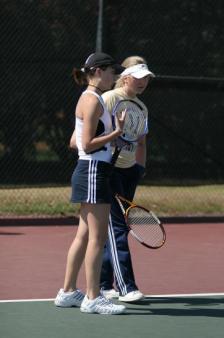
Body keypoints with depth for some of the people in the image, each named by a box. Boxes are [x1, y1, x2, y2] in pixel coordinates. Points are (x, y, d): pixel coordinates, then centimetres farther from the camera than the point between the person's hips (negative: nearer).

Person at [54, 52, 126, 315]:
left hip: (94, 172, 10)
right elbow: (87, 144, -18)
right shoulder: (92, 100, -13)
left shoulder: (92, 99, 17)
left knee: (84, 235, 12)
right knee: (98, 237, -8)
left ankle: (67, 292, 17)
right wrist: (117, 132, -20)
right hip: (93, 171, -10)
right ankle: (92, 298, -6)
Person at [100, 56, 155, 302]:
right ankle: (125, 287, -12)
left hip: (129, 171, 7)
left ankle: (104, 284, 15)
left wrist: (140, 167, 11)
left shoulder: (141, 108, 13)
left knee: (114, 229, 9)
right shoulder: (109, 99, -10)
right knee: (117, 228, -10)